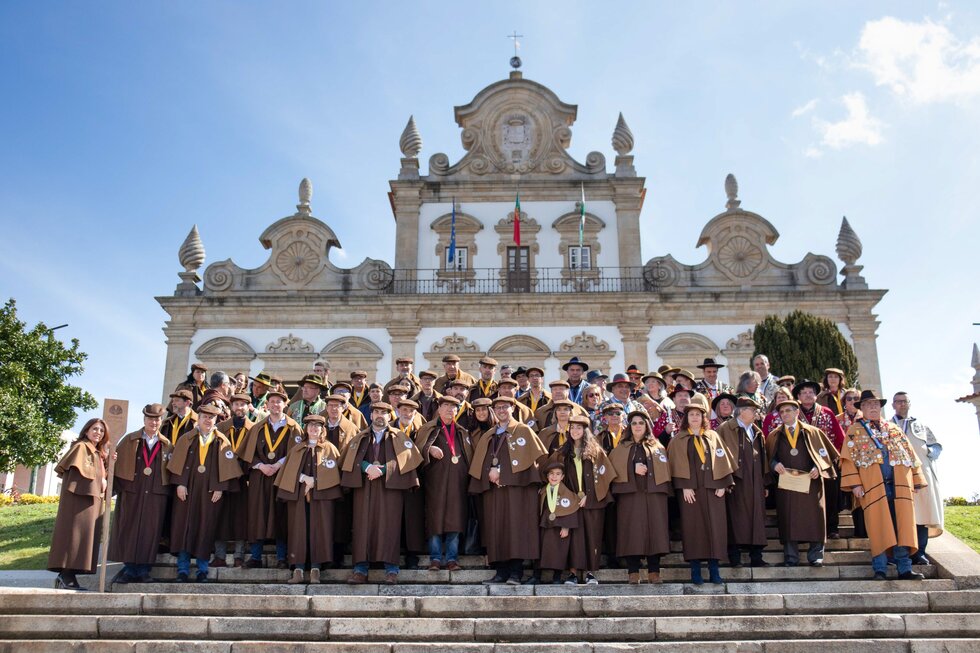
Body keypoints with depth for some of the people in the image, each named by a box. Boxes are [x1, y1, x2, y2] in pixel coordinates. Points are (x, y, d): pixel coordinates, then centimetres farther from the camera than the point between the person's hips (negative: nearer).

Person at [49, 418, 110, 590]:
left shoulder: (99, 454, 26)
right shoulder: (81, 446, 2)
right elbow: (78, 466, -14)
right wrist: (100, 479, -9)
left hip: (93, 497, 8)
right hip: (80, 495, -8)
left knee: (85, 535, 1)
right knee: (76, 532, -15)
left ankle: (68, 576, -1)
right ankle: (66, 576, -19)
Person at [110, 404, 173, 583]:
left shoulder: (167, 445, 12)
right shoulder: (129, 440, 10)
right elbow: (117, 461, 2)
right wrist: (115, 485, -12)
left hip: (156, 494, 1)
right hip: (131, 493, -1)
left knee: (150, 532, -1)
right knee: (129, 530, 0)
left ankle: (144, 570, 6)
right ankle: (130, 570, 8)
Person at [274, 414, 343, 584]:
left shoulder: (329, 448, 11)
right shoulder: (297, 449, 17)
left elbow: (332, 471, 0)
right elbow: (289, 471, 7)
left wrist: (314, 481, -10)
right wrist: (304, 478, -9)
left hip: (321, 495, -2)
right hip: (298, 494, 2)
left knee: (318, 530, -8)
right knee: (299, 530, -3)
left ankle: (315, 570, -6)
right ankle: (298, 570, -3)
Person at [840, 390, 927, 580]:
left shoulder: (894, 428, 21)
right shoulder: (855, 430, 11)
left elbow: (910, 453, 19)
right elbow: (849, 458, 2)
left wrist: (917, 479, 10)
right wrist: (855, 483, -9)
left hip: (900, 484, 3)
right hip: (873, 486, -3)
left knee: (902, 526, 0)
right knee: (878, 527, -5)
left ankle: (905, 569, 4)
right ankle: (880, 570, -2)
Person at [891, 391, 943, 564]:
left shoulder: (921, 426, 24)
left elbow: (937, 446, 21)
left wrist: (929, 451, 0)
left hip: (923, 472, 2)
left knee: (922, 512, -6)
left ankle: (920, 552, -4)